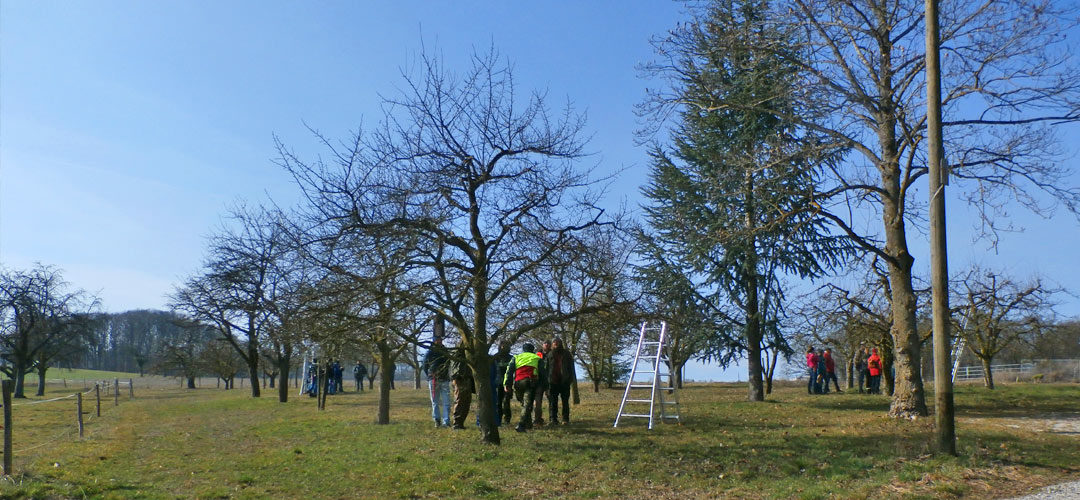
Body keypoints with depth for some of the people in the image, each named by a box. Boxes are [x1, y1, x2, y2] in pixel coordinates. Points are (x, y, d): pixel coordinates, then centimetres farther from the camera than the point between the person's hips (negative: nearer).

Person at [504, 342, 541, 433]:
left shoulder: (516, 358, 22)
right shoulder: (537, 358, 20)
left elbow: (509, 370, 10)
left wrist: (507, 384, 5)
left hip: (518, 382, 2)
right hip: (531, 383, -2)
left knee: (524, 404, 19)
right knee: (527, 404, -8)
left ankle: (528, 424, 22)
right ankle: (521, 425, -23)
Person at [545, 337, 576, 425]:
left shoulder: (566, 353, 10)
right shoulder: (549, 355, 10)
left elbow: (571, 366, 9)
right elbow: (545, 367, 9)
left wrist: (572, 378, -1)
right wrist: (546, 379, -1)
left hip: (564, 381, 0)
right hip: (553, 381, 0)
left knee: (565, 401, 3)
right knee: (553, 401, 0)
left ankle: (565, 419, 8)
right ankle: (553, 419, 4)